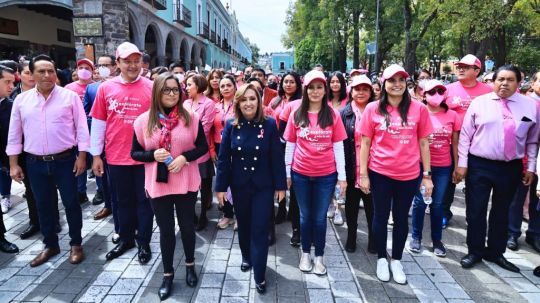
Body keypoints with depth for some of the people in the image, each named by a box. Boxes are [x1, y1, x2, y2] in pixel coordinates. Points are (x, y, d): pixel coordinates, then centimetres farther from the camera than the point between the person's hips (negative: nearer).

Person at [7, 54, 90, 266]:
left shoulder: (70, 96, -4)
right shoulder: (21, 100, 4)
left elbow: (81, 128, -4)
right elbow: (14, 134, 7)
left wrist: (82, 156, -9)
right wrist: (13, 164, 5)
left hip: (65, 160, -3)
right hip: (35, 163, 3)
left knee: (71, 203, 6)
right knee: (43, 205, 13)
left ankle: (76, 244, 22)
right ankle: (50, 245, 30)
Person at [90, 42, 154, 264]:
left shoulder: (151, 88, -4)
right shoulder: (106, 88, 1)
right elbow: (98, 123, 5)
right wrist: (96, 154, 4)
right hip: (116, 157, 2)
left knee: (144, 200, 10)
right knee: (122, 200, 17)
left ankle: (144, 243, 25)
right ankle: (125, 239, 34)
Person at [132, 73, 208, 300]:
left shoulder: (190, 118, -4)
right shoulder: (143, 120, -4)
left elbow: (203, 147, 1)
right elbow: (135, 153, 3)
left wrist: (185, 157, -15)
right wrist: (153, 155, -16)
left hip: (186, 183, 0)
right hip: (158, 185, 0)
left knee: (187, 226, 15)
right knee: (166, 230, 12)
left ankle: (190, 265, 40)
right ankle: (167, 274, 31)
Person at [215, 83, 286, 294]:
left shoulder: (269, 125, -8)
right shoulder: (231, 126, -4)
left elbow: (277, 158, -6)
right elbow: (223, 158, -2)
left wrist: (280, 185, -5)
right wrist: (221, 186, -3)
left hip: (263, 186, -2)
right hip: (239, 186, 2)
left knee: (260, 229, 0)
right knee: (243, 225, 18)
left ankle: (259, 276, 12)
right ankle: (246, 257, 44)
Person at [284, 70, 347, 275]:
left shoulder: (333, 115, -3)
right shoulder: (297, 115, 0)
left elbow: (338, 146, -2)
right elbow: (290, 145, 4)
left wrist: (342, 175, -3)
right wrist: (287, 172, 4)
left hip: (326, 175, -1)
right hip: (301, 173, 1)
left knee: (320, 217, 10)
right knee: (305, 216, 15)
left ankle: (319, 257, 26)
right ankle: (305, 254, 31)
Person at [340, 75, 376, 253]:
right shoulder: (344, 113, 0)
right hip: (351, 168, 0)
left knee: (372, 205, 12)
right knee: (351, 204, 14)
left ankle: (373, 239, 29)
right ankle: (351, 237, 31)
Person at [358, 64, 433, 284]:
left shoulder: (419, 109, -1)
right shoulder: (373, 109, -3)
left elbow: (423, 143, 4)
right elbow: (365, 143, -1)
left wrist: (427, 175, 3)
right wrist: (363, 174, -4)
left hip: (409, 175, 1)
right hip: (380, 173, -1)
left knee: (401, 218, 14)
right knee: (380, 217, 12)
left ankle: (397, 260, 32)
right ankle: (381, 258, 31)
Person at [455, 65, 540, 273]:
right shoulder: (479, 103, -2)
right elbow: (465, 135, -2)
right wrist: (462, 164, -5)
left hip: (511, 168, 2)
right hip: (479, 166, -2)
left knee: (501, 212, 15)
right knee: (475, 212, 3)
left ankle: (495, 252, 31)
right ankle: (475, 252, 21)